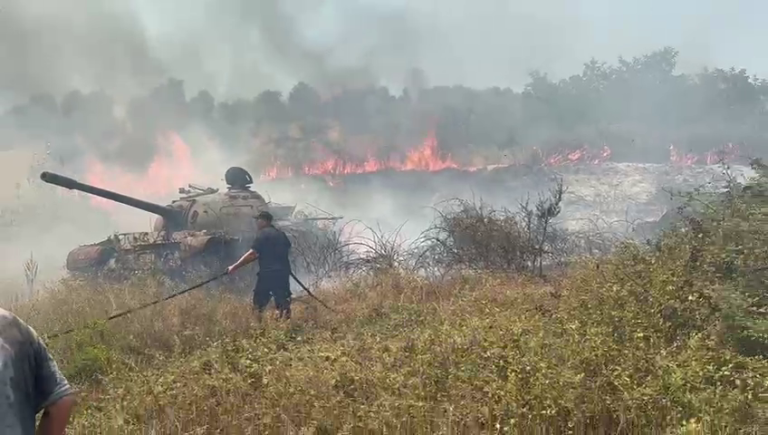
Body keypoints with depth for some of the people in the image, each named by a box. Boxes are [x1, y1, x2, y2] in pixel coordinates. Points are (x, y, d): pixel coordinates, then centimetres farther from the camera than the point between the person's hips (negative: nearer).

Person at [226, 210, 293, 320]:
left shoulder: (262, 234, -6)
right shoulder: (281, 234, 15)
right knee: (283, 303, 3)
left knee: (259, 304, 6)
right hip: (283, 272, 6)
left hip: (267, 273, -6)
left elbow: (252, 254, -13)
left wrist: (235, 267, -12)